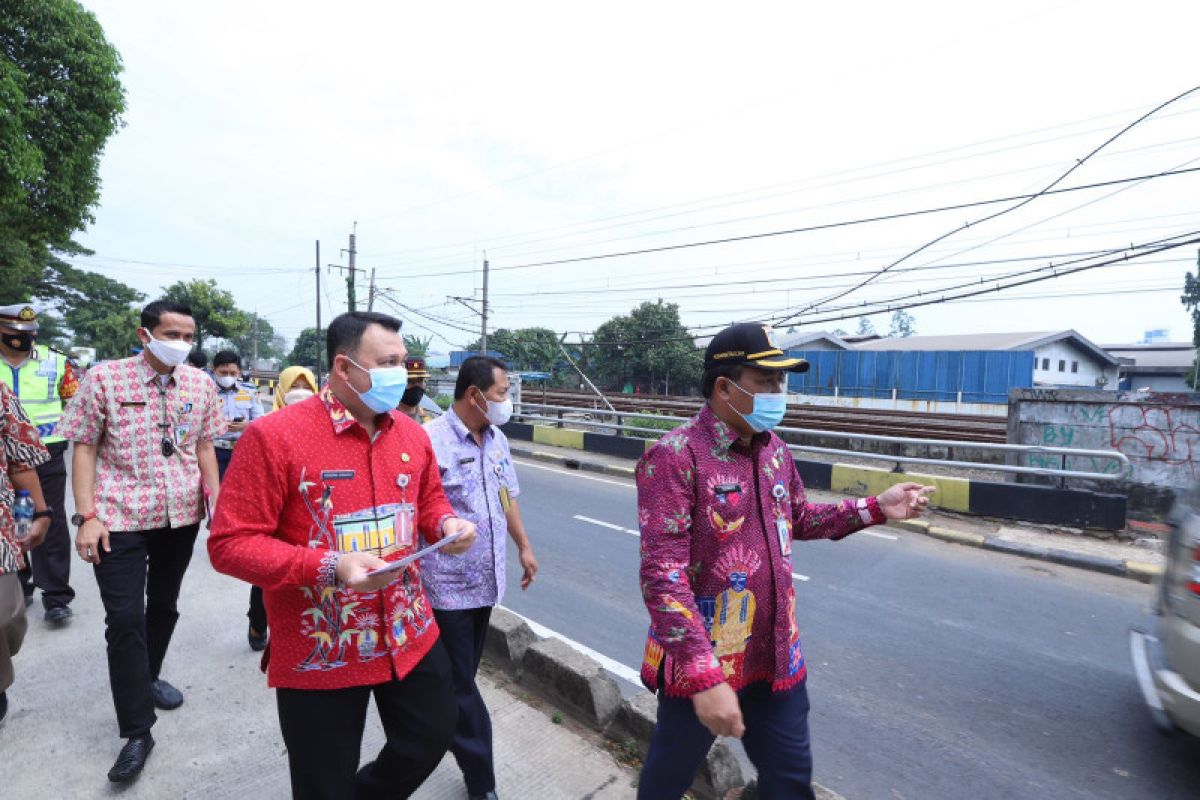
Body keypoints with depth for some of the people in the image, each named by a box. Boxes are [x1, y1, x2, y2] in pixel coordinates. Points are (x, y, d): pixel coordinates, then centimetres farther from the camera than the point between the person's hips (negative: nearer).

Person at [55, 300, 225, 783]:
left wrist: (216, 502, 4)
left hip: (182, 516, 3)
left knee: (164, 605, 18)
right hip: (120, 518, -3)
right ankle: (137, 731, 7)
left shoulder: (201, 384, 0)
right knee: (125, 618, -3)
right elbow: (85, 448, -5)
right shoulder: (105, 377, -8)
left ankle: (148, 678, 42)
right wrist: (87, 515, -11)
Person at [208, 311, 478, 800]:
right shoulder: (274, 436, -18)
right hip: (319, 654, -5)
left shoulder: (411, 433, 0)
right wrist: (329, 567, -28)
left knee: (433, 739, 23)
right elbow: (230, 543, -17)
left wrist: (447, 524, -9)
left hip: (410, 636, 6)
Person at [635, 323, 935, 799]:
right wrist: (704, 676, -30)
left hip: (776, 657, 6)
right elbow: (662, 575, -27)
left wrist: (875, 509, 9)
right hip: (702, 664, -5)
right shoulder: (674, 458, -23)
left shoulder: (773, 449, 2)